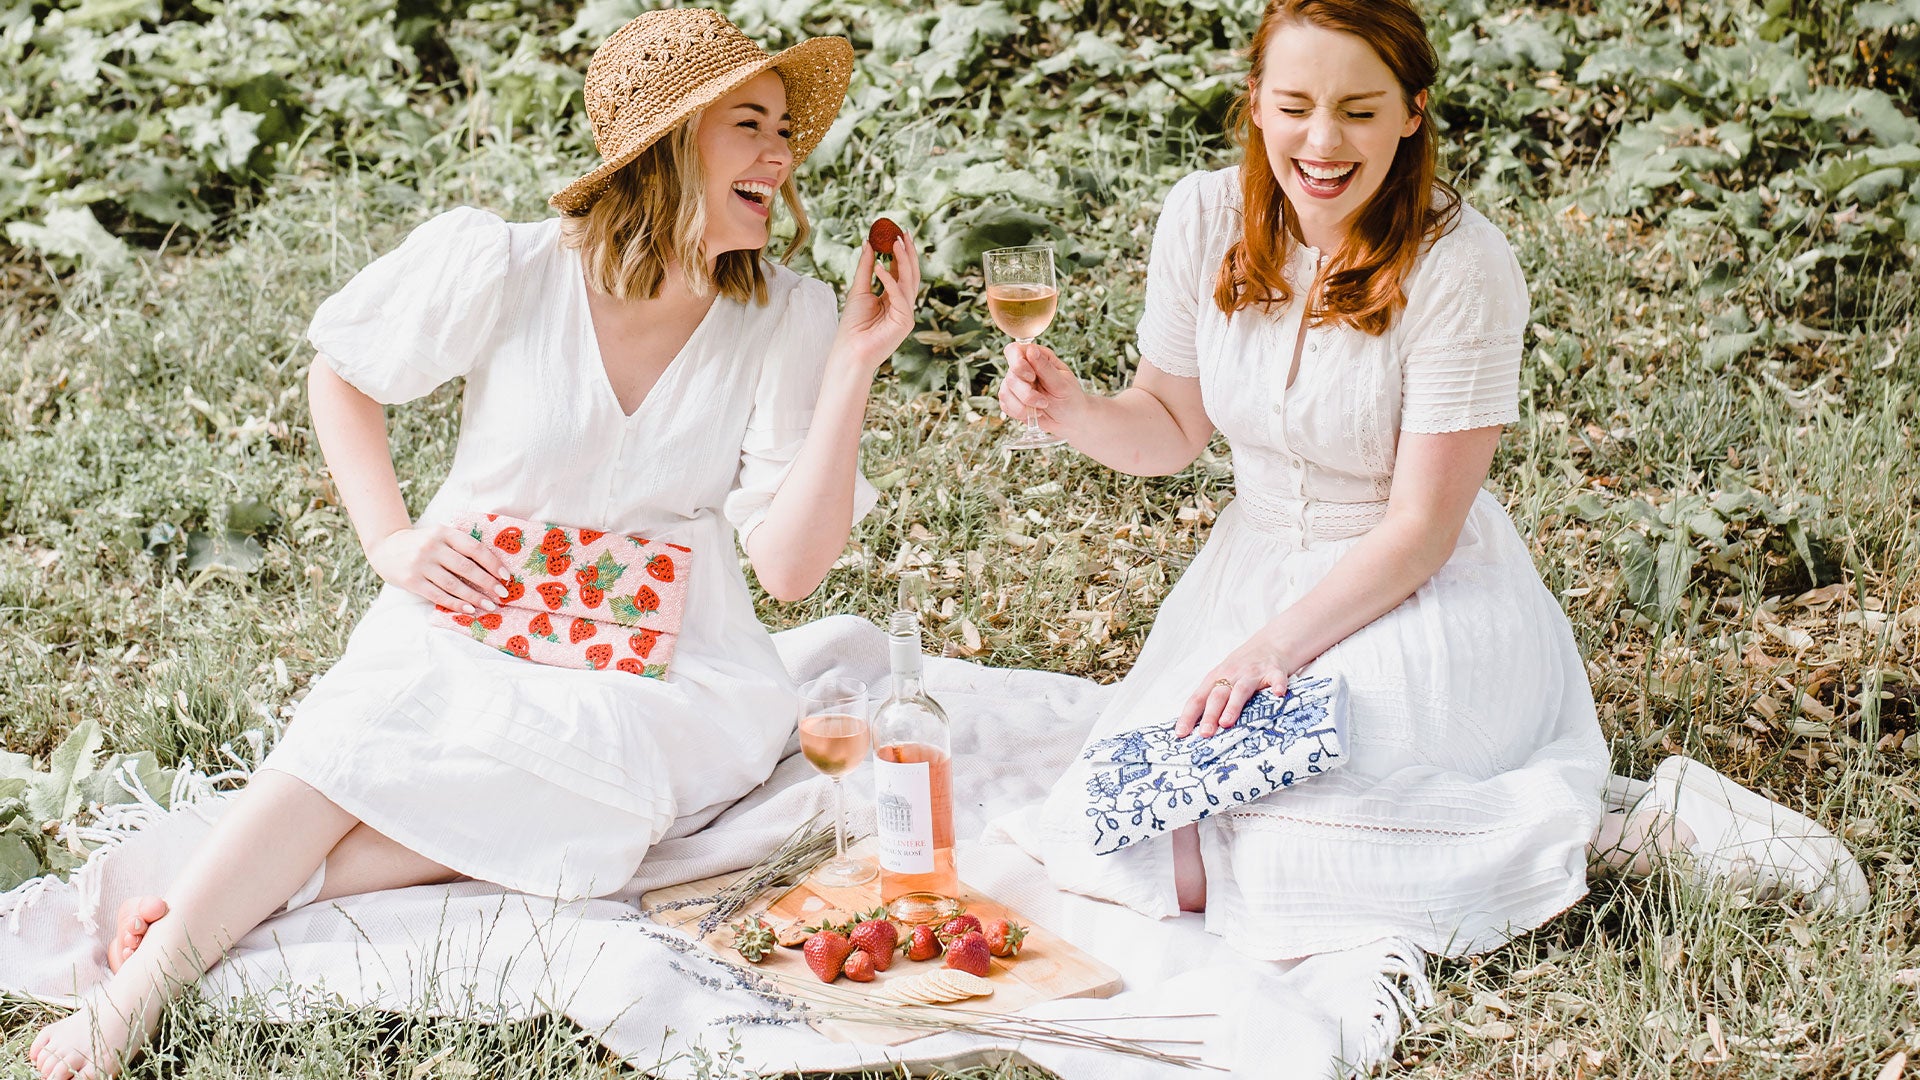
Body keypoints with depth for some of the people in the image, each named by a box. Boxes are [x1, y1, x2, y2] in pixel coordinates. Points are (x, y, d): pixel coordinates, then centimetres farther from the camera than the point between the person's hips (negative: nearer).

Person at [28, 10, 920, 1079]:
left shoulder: (788, 321, -7)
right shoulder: (506, 269, -9)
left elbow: (791, 569, -11)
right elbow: (341, 374, 8)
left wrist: (855, 364, -17)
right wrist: (392, 539, -5)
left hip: (671, 663, 0)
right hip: (476, 619, 0)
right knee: (365, 733, -32)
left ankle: (229, 892, -29)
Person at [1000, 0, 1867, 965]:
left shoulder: (1461, 269, -21)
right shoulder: (1204, 219, -6)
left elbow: (1421, 528, -18)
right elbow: (1172, 425, 5)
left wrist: (1275, 646, -25)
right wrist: (1073, 410, -16)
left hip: (1423, 603, -6)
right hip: (1253, 574, 6)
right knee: (1110, 837, -8)